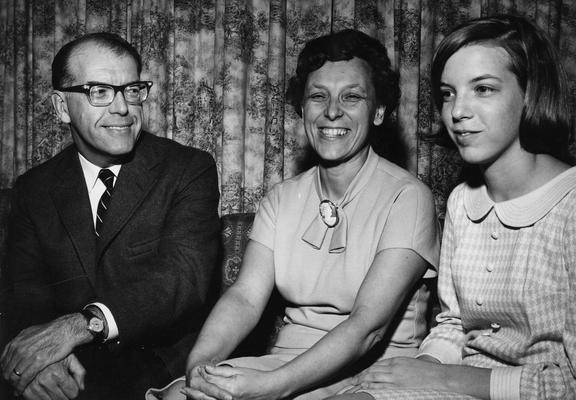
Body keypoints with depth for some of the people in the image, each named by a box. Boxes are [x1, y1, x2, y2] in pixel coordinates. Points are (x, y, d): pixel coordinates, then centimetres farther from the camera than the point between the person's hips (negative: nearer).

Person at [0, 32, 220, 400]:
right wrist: (42, 355, -21)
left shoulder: (190, 170, -1)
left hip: (165, 368, -1)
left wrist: (83, 324, -27)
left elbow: (186, 275, -14)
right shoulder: (34, 189, 10)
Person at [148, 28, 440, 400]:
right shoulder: (282, 198, 8)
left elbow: (368, 325, -19)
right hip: (287, 361, 4)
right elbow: (246, 296, -4)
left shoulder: (407, 197, -9)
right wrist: (199, 363, -23)